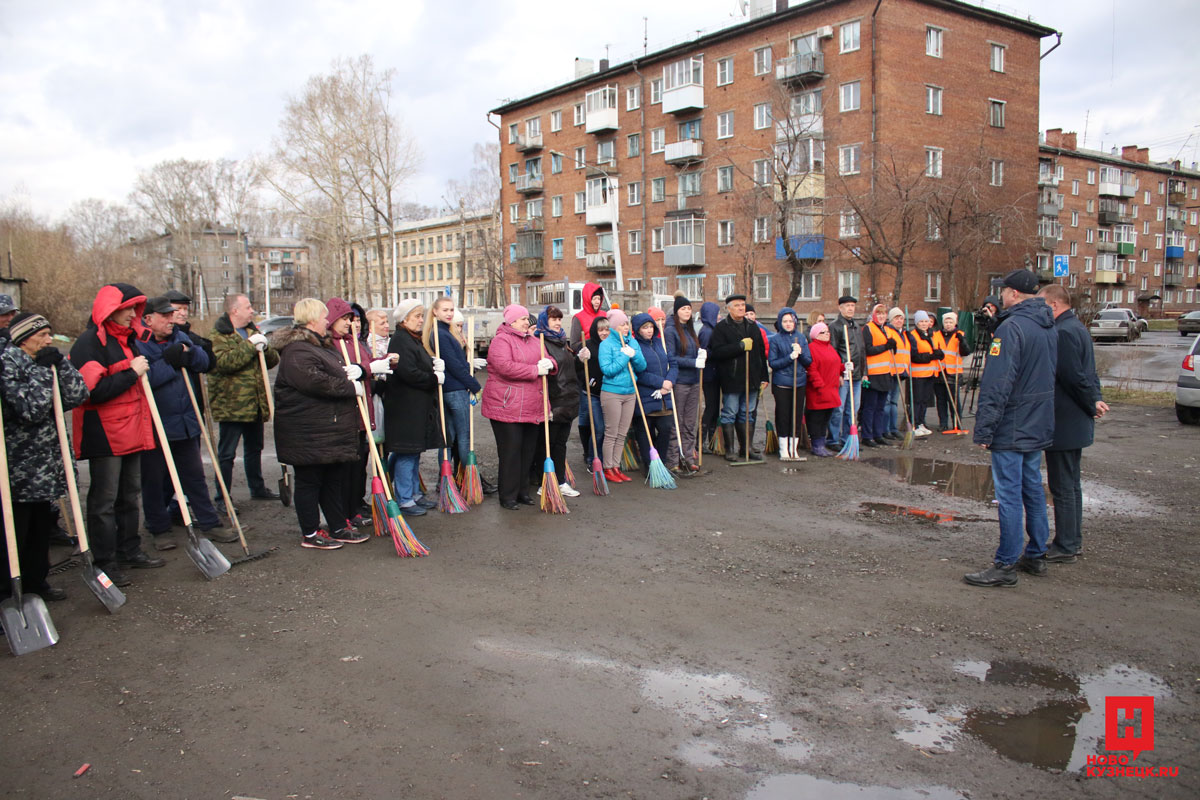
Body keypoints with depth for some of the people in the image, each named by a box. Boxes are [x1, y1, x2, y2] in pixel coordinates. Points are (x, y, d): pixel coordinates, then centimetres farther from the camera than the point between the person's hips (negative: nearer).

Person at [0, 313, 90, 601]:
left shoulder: (45, 362, 11)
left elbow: (78, 396, 0)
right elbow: (31, 409, -22)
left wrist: (60, 365, -8)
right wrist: (42, 370, -17)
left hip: (46, 467, 8)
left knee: (42, 526, 16)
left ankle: (36, 581, 29)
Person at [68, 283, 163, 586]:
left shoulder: (128, 338, 14)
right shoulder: (90, 342, -13)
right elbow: (93, 390, -23)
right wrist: (131, 373, -19)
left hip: (131, 431, 9)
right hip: (104, 433, -9)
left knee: (129, 495, 16)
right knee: (104, 501, -1)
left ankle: (130, 551, 27)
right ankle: (105, 563, 6)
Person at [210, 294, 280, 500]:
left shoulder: (252, 332, 16)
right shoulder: (218, 335, -9)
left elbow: (274, 359, 12)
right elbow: (222, 362, -26)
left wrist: (265, 347, -9)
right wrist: (249, 346, -23)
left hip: (255, 404, 8)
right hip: (231, 405, -8)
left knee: (254, 448, 19)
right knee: (226, 453, -2)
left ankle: (257, 488, 33)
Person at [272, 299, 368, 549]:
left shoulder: (324, 345, 18)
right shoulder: (297, 350, -17)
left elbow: (340, 369, 29)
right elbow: (315, 381, -29)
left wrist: (354, 371, 4)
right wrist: (351, 387, -19)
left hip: (334, 430, 10)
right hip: (308, 432, -10)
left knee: (335, 479, 15)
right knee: (309, 480, 1)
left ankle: (338, 528, 25)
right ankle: (310, 534, 11)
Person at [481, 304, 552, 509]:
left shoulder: (532, 340, 18)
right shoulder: (501, 341, -9)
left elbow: (546, 359, 20)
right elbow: (505, 367, -24)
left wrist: (548, 363, -6)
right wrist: (535, 370, -20)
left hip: (532, 407, 8)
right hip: (507, 406, -8)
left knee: (528, 450, 12)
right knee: (510, 451, -4)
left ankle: (522, 491, 24)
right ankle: (508, 496, 4)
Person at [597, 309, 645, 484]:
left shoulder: (632, 342, 9)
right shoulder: (606, 344, -7)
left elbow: (642, 367, 5)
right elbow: (607, 369, -16)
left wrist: (634, 355, -13)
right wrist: (625, 356, -16)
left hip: (630, 393, 6)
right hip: (612, 393, -6)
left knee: (622, 434, 10)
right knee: (611, 434, -1)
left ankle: (616, 466, 18)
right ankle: (608, 469, 9)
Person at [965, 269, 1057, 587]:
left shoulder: (1011, 327, -18)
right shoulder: (1050, 328, 11)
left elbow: (996, 384, -22)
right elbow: (1052, 376, 18)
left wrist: (984, 430, -19)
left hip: (1012, 428, -9)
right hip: (1039, 427, 9)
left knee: (1009, 495, -5)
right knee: (1033, 489, 17)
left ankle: (1005, 566, 1)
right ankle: (1036, 555, 27)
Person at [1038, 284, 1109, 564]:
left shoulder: (1063, 332, -20)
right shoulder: (1077, 328, 14)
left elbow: (1074, 377, -22)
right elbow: (1087, 374, 18)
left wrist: (1092, 403, -9)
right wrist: (1095, 399, 6)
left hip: (1063, 423, -11)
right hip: (1076, 423, 11)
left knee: (1062, 486, -3)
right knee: (1070, 483, 18)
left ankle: (1065, 547, 5)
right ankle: (1072, 540, 27)